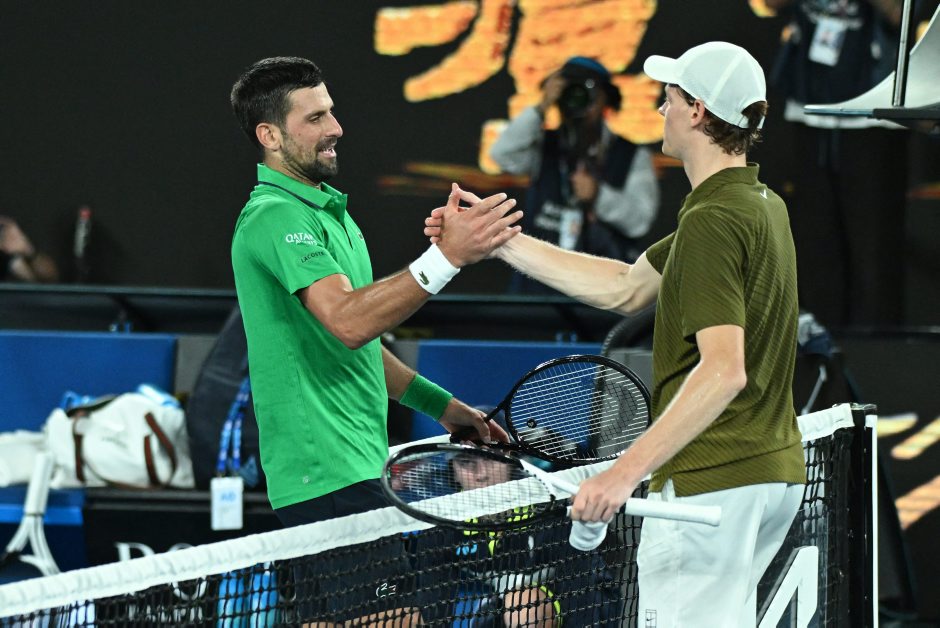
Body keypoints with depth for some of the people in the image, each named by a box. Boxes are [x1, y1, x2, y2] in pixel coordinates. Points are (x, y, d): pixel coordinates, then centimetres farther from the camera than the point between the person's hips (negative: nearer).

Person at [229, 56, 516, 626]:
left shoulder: (326, 211, 20)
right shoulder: (275, 217, -13)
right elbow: (348, 321, -27)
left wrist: (439, 405, 23)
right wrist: (446, 258, -34)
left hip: (357, 467, 10)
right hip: (327, 479, -10)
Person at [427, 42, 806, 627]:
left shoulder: (712, 223, -18)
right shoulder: (762, 207, 14)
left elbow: (724, 370, -28)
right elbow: (625, 287, 19)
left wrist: (628, 470, -32)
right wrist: (502, 242, 17)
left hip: (712, 483, -10)